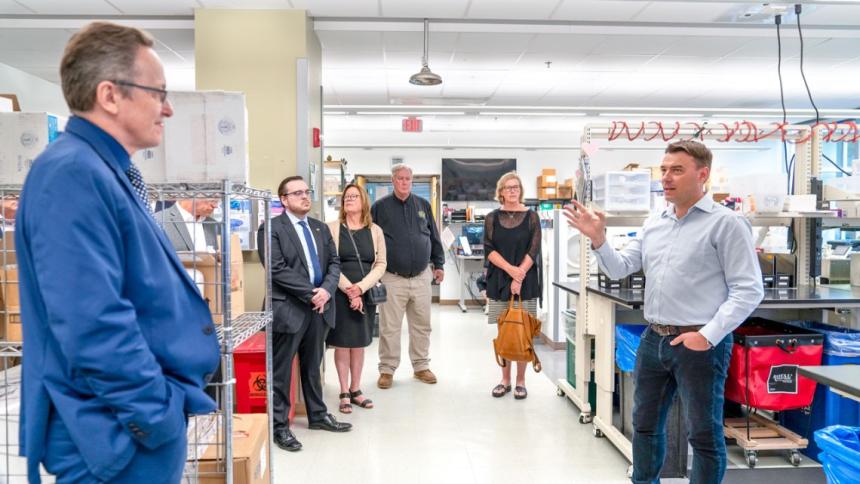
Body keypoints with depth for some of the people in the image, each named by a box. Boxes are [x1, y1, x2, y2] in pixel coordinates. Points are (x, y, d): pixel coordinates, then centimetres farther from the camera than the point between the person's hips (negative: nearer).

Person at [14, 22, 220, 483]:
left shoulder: (106, 173, 10)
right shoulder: (73, 175, -21)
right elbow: (93, 328, -28)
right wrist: (158, 418, -20)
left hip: (145, 423, 9)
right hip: (123, 441, -9)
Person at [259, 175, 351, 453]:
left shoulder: (321, 228, 15)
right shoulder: (271, 229, -7)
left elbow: (334, 262, 10)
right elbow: (277, 269, -16)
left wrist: (326, 289, -9)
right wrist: (310, 293, -17)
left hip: (319, 308, 6)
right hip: (288, 309, -6)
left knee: (313, 366, 18)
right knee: (281, 371, 3)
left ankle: (317, 416, 31)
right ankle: (279, 426, 14)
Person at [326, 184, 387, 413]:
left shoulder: (375, 231, 5)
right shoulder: (333, 228, -1)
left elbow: (380, 264, 1)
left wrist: (361, 288, -12)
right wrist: (348, 290, -14)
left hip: (366, 294, 2)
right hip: (340, 293, -2)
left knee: (359, 343, 10)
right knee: (342, 343, 2)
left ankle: (355, 389, 22)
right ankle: (344, 393, 13)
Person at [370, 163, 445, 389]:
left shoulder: (423, 205, 9)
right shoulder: (380, 206, 0)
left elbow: (434, 237, 14)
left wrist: (438, 264, 12)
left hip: (421, 276, 3)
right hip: (392, 277, -3)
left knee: (422, 325, 11)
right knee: (390, 327, 3)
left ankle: (421, 366, 25)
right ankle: (387, 369, 16)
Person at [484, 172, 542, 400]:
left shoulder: (531, 217, 2)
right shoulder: (492, 218, 6)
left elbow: (533, 250, -4)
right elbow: (489, 249, -2)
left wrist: (519, 277, -14)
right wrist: (510, 269, -15)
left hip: (526, 282, -1)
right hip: (499, 282, 1)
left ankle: (520, 381, 13)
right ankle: (505, 379, 18)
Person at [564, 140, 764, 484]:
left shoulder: (726, 223, -9)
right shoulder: (653, 224, 11)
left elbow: (748, 290, -13)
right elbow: (619, 269, 12)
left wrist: (708, 336, -19)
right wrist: (598, 239, -5)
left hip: (699, 344, -6)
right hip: (653, 339, 7)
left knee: (704, 434, 7)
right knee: (645, 424, 18)